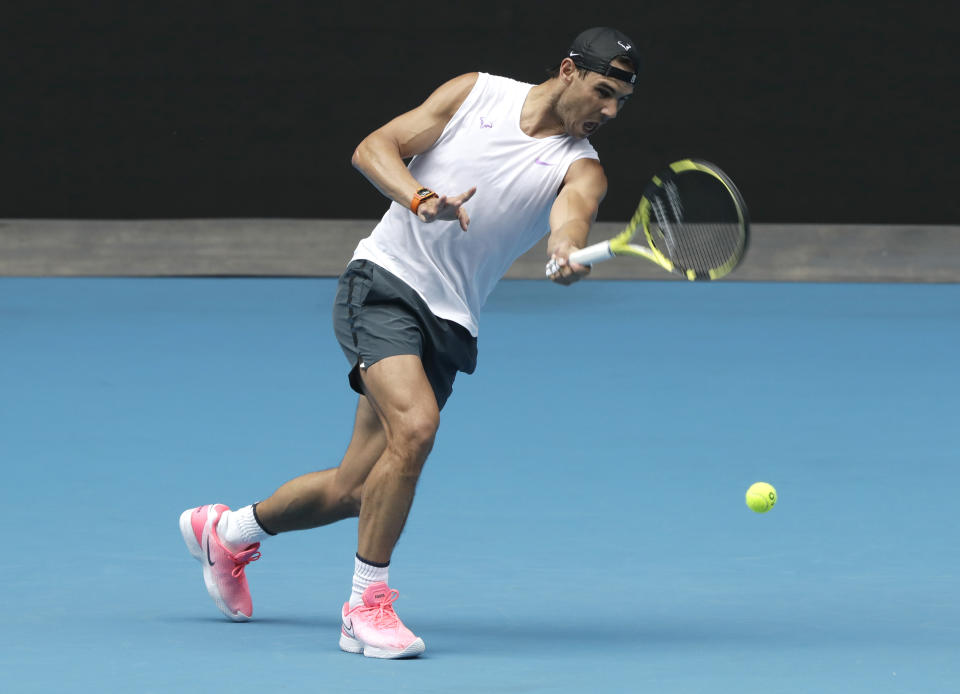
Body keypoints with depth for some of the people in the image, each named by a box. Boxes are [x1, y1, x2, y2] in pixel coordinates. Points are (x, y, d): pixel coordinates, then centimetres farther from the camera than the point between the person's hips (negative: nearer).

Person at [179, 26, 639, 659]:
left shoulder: (581, 168, 2)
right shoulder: (476, 92, 2)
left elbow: (573, 212, -21)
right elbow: (374, 148, -3)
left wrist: (569, 255, -45)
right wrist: (421, 198, -23)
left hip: (448, 324, 4)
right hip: (384, 280, -4)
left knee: (351, 492, 4)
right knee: (415, 424, -28)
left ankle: (227, 532, 33)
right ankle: (367, 606, -17)